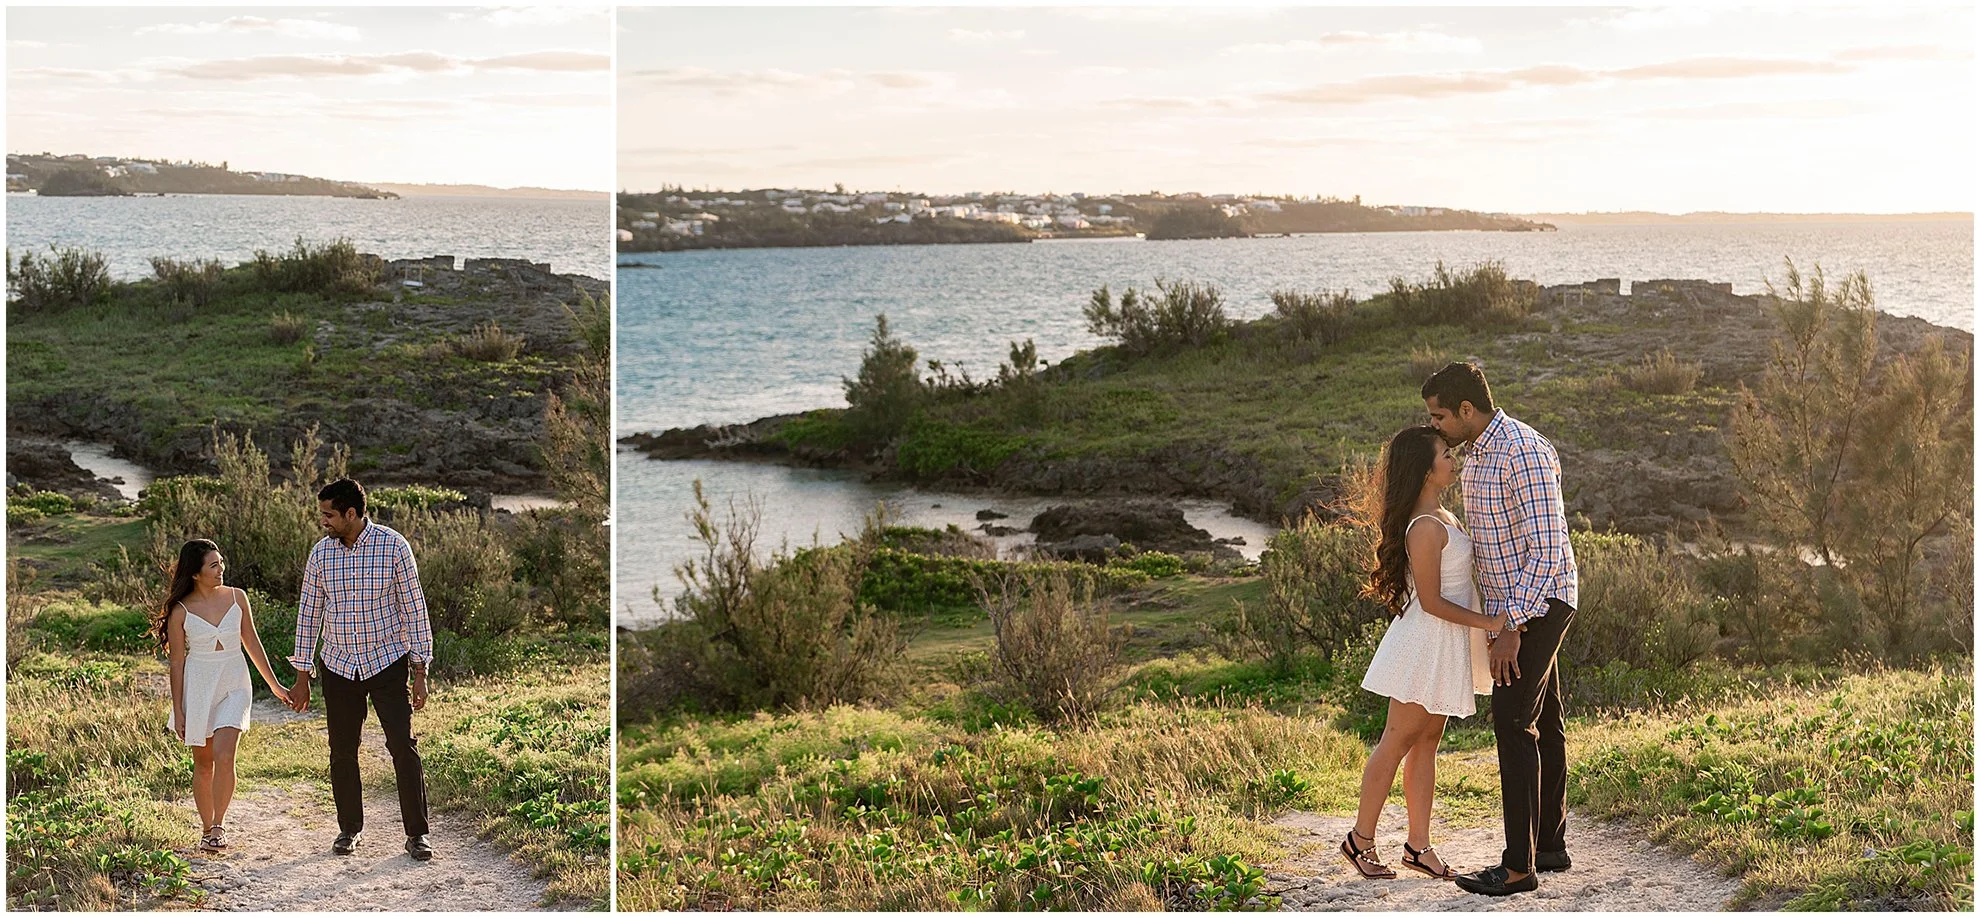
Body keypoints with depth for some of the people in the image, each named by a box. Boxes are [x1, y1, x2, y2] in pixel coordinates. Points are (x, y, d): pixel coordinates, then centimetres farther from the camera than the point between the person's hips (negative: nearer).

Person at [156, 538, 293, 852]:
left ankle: (218, 826, -7)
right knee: (203, 764, 8)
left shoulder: (237, 598, 1)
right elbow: (177, 662, -1)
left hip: (234, 685, 1)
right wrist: (178, 710, -1)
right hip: (198, 687, -1)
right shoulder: (180, 611, -6)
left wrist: (274, 684, 14)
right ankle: (207, 828, 22)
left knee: (223, 755, -16)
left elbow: (252, 643, 11)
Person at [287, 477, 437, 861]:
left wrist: (420, 673, -8)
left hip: (388, 661, -3)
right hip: (339, 667, 3)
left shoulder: (393, 546, -10)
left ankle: (417, 834, 1)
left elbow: (414, 609, -7)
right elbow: (309, 613, 7)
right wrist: (302, 677, 7)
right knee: (342, 752, 9)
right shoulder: (321, 553, -1)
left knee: (403, 747, -7)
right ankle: (350, 828, 26)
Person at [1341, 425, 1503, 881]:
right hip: (1425, 644, -10)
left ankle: (1419, 845, 17)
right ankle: (1361, 840, 8)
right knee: (1398, 741, -1)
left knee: (1427, 742, 11)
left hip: (1445, 649, 10)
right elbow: (1431, 601, -21)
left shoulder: (1440, 515, 9)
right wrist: (1488, 622, -18)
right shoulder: (1426, 528, -22)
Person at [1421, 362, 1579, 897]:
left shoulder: (1526, 453, -21)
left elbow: (1546, 549, -24)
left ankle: (1519, 865, -12)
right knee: (1542, 722, 13)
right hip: (1509, 606, 10)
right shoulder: (1475, 455, 10)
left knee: (1512, 720, -13)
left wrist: (1511, 626, -25)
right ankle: (1551, 846, 20)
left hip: (1538, 605, -10)